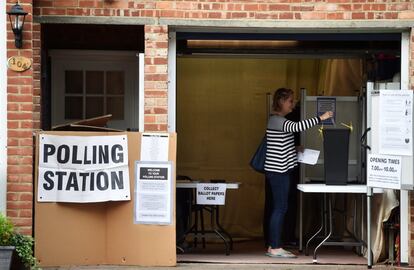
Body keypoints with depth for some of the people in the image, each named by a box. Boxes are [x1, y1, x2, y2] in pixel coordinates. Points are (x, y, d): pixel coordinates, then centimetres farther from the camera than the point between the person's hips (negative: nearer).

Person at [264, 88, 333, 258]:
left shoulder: (278, 120, 17)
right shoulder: (276, 120, -15)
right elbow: (296, 126, -31)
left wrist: (295, 149, 12)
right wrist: (320, 118, -29)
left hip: (279, 171, 10)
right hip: (278, 171, -10)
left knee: (277, 208, 10)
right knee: (280, 208, -8)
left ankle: (272, 246, 13)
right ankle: (276, 248, -6)